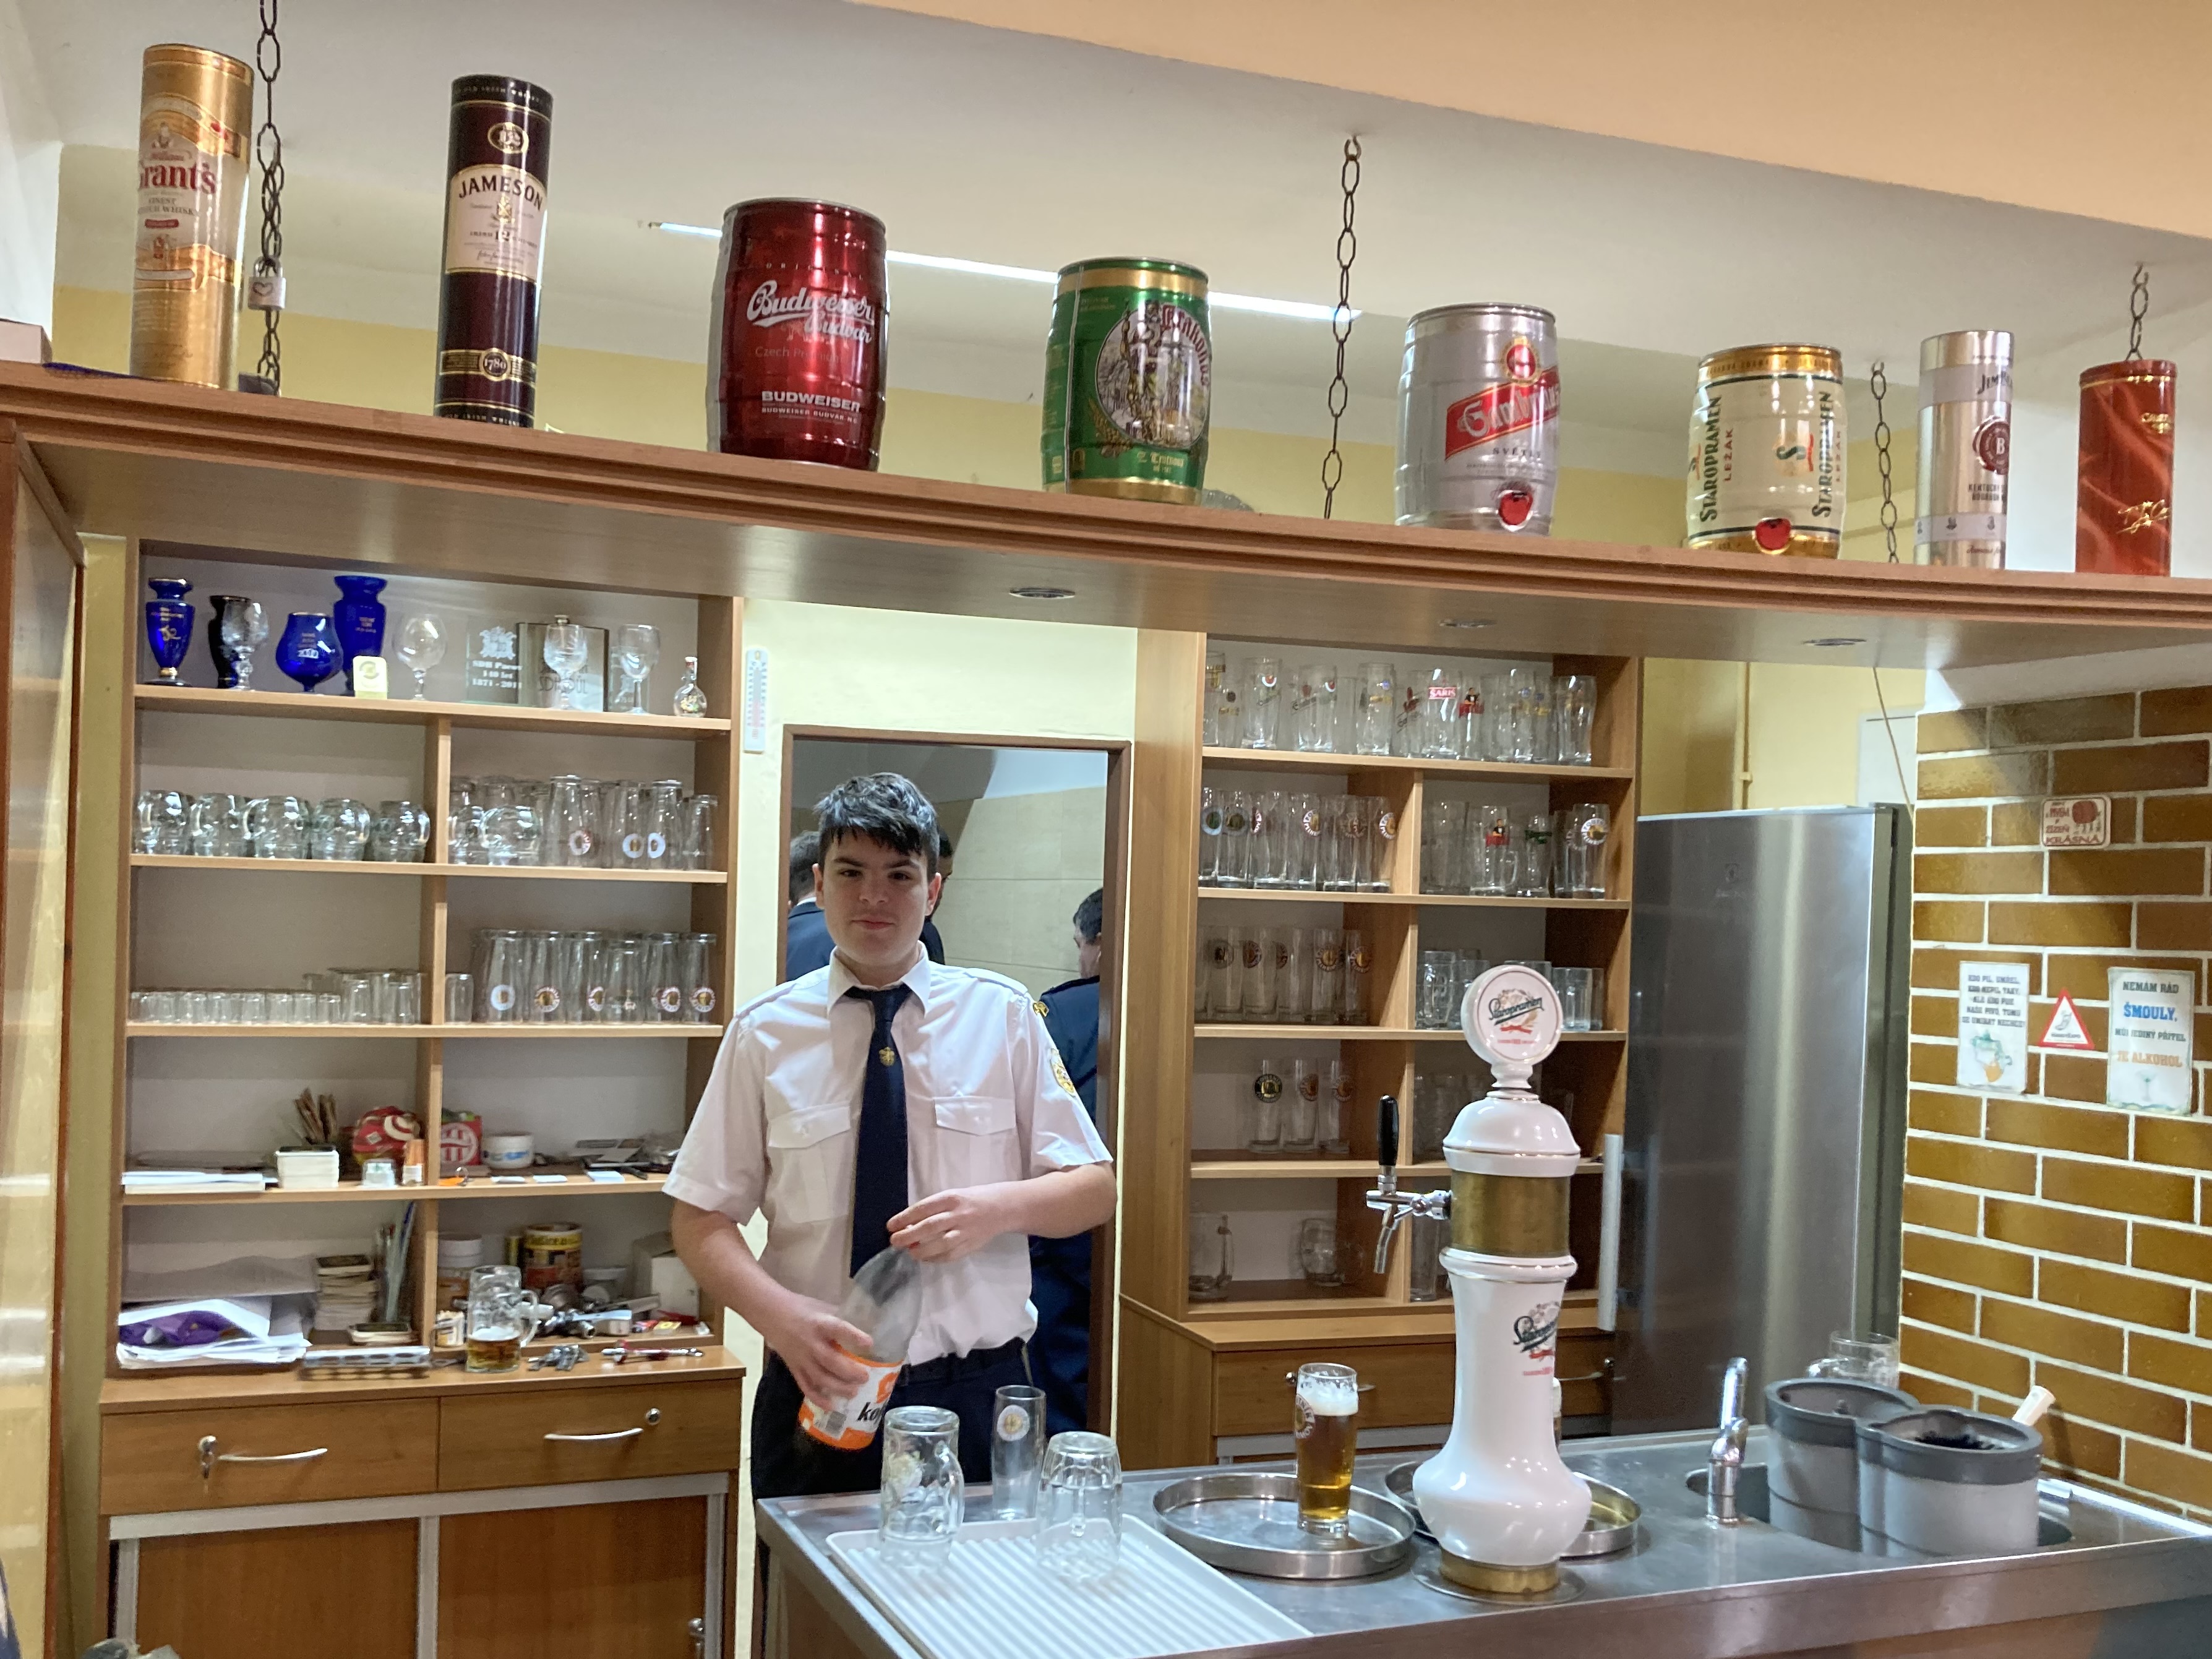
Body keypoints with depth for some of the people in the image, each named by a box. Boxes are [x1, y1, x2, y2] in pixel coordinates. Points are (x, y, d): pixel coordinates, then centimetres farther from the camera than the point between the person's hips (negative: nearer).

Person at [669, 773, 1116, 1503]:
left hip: (976, 1395, 0)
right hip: (817, 1390, 0)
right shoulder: (765, 1032, 0)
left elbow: (1094, 1189, 2)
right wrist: (780, 1314, -19)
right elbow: (701, 1219, 0)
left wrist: (999, 1207, -20)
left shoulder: (1002, 1014, 1)